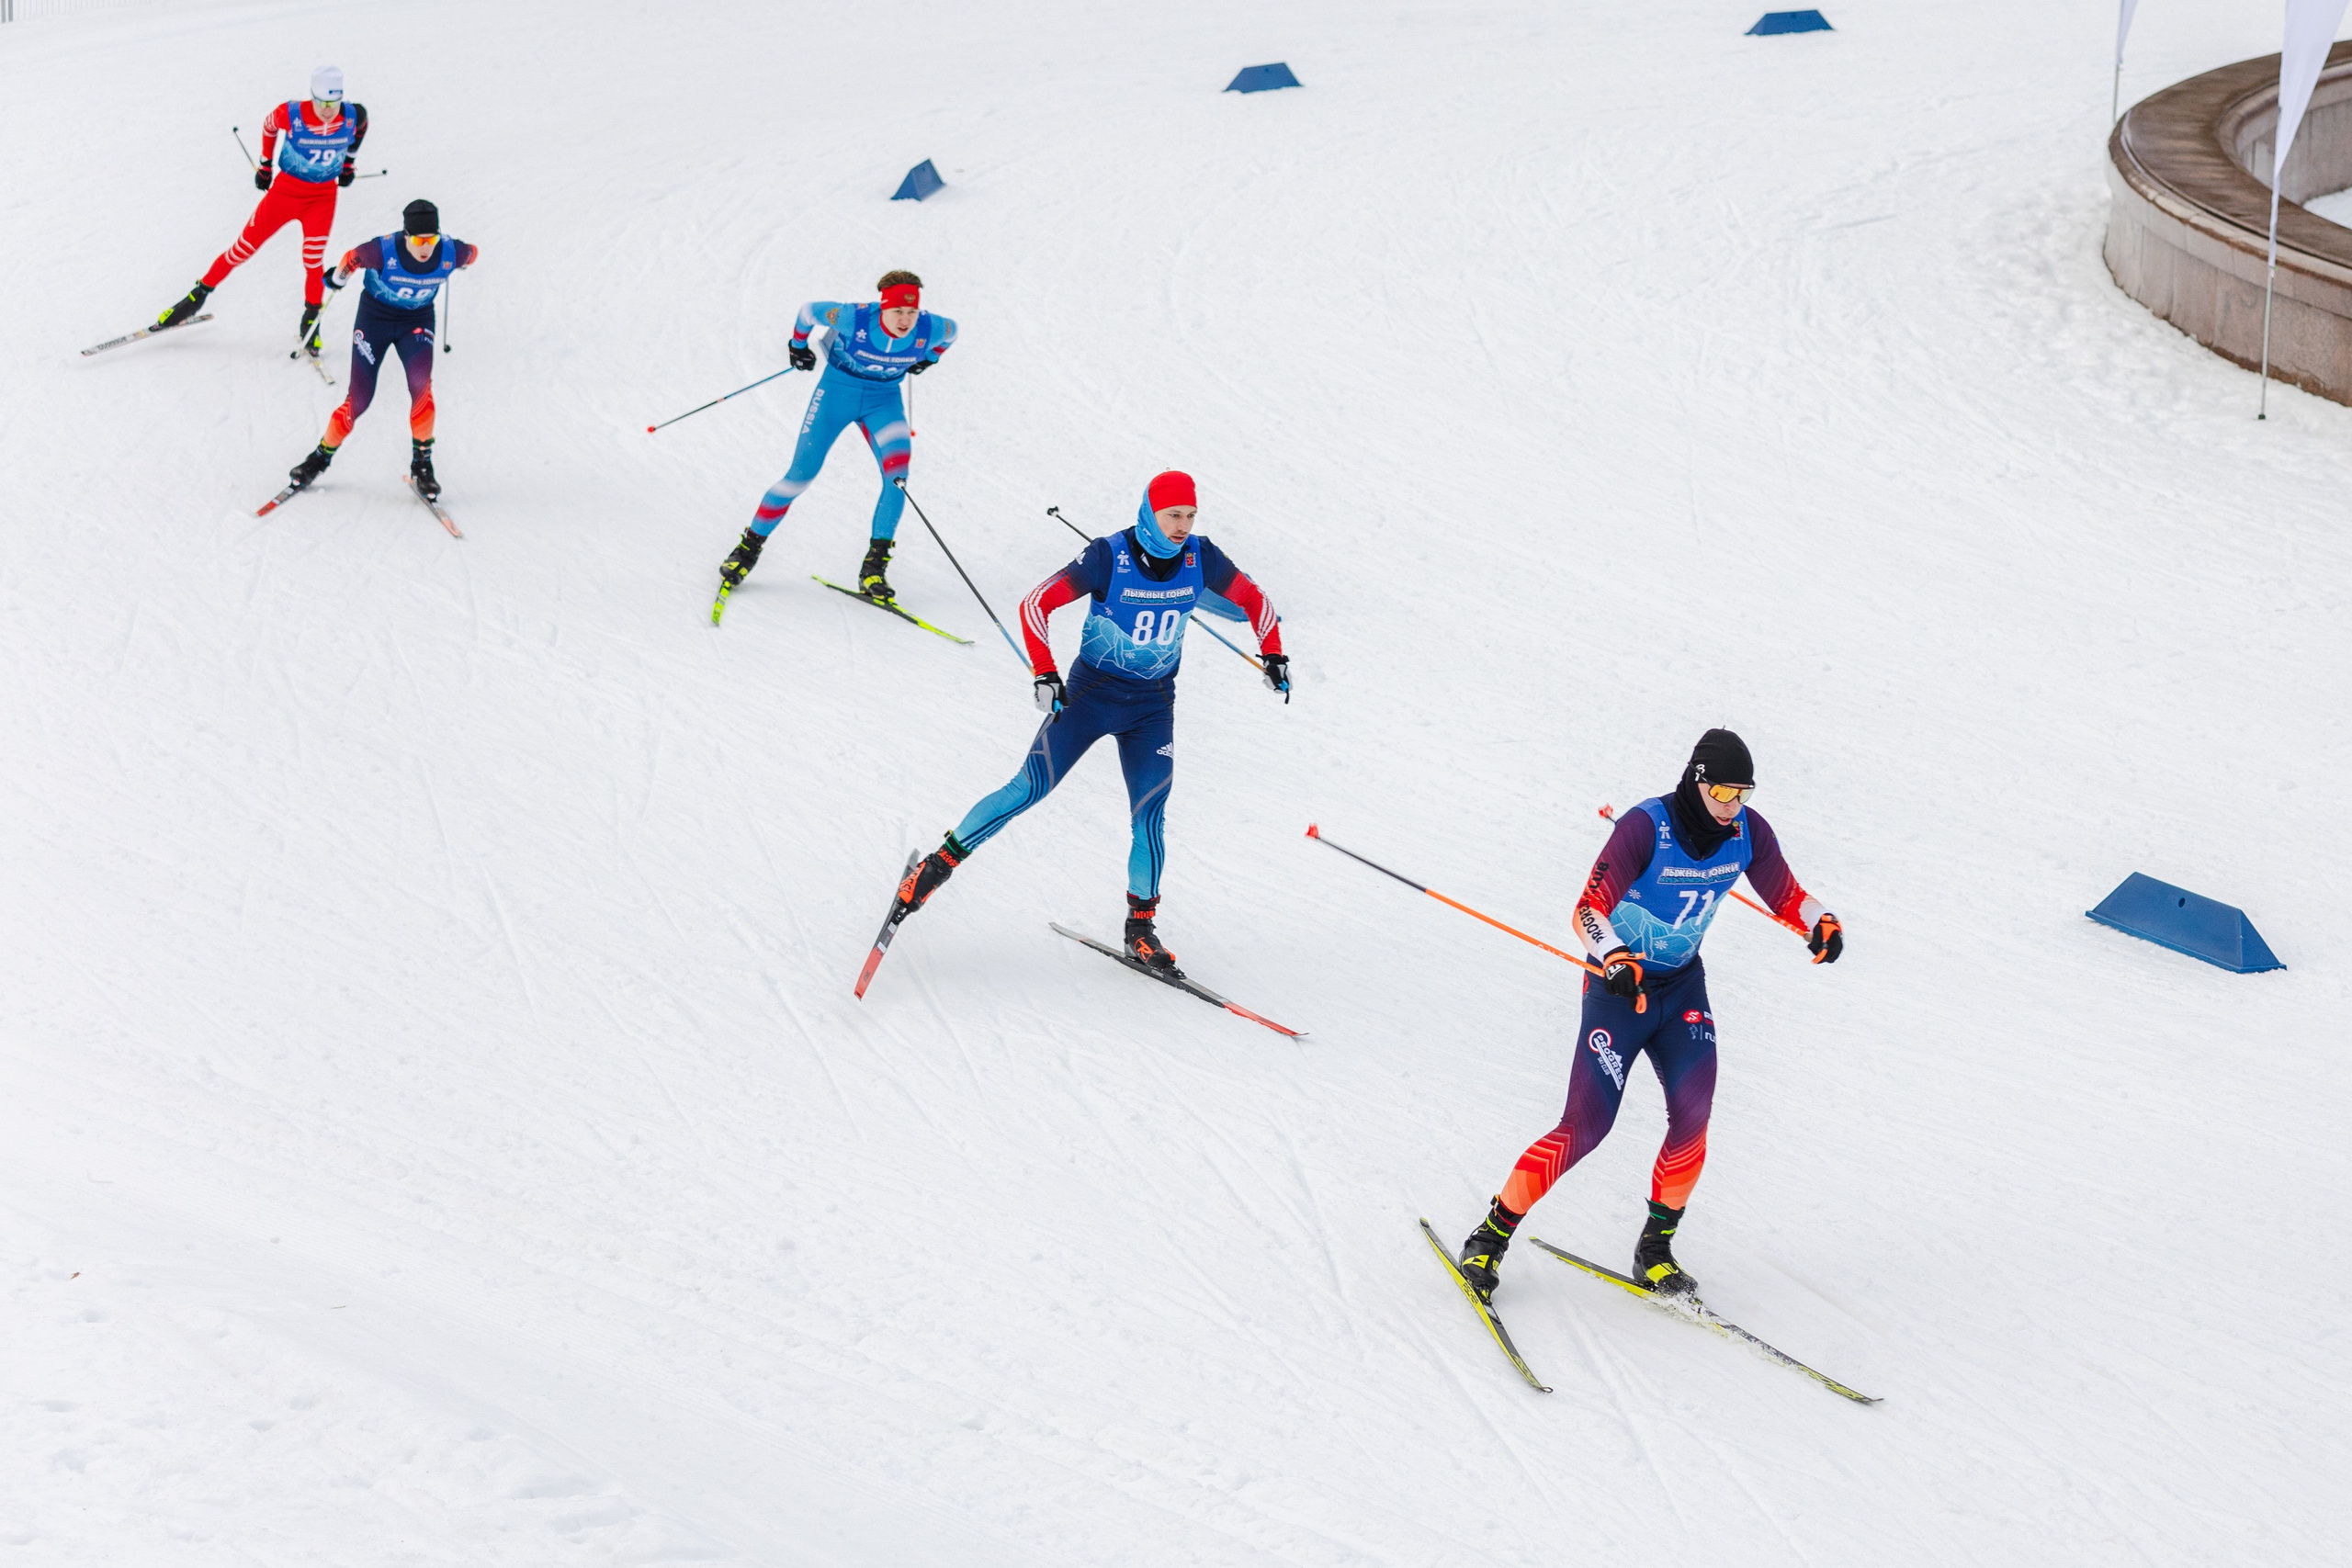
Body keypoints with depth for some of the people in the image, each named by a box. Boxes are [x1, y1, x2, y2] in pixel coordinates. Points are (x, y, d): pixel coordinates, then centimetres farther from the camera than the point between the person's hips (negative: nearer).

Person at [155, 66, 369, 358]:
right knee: (243, 249, 2)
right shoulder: (291, 114, -23)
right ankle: (198, 296, 19)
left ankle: (311, 324, 11)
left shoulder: (353, 116, -18)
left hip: (323, 197, 1)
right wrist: (264, 165, 8)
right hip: (285, 189, -1)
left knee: (313, 261, -10)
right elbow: (269, 126, 1)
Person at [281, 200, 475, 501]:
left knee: (421, 384, -26)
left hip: (417, 320, 1)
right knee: (359, 400, -5)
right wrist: (338, 278, 7)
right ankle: (322, 456, 19)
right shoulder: (384, 251, -30)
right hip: (375, 316, -1)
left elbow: (471, 253, 1)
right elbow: (352, 257, -9)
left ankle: (422, 462, -10)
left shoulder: (451, 253, -24)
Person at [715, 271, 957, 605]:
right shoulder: (855, 319, -29)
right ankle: (749, 548, 11)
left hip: (884, 399, 2)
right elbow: (809, 310, -11)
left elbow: (950, 332, 4)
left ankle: (874, 567, -13)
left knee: (898, 475, -21)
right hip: (838, 389, -2)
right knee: (801, 475, -6)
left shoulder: (930, 329, -22)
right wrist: (798, 345, 6)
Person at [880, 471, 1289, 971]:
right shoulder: (1109, 558, -19)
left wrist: (1274, 653, 3)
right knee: (1030, 788, -9)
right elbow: (1036, 604, -17)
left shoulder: (1200, 558, -8)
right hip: (1091, 691, -3)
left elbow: (1252, 599, 9)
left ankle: (1141, 928, 7)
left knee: (1149, 816, -7)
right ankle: (937, 866, 3)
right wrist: (1044, 674, -24)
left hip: (1153, 707, 3)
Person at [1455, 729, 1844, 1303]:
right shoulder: (1646, 826, -25)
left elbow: (1786, 896, 6)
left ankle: (1655, 1250, 1)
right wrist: (1616, 960, -47)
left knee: (1692, 1112, -16)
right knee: (1585, 1127, -10)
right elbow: (1589, 910, -28)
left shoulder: (1749, 833, -9)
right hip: (1619, 990, -4)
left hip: (1684, 988, 4)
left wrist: (1821, 923, -16)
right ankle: (1492, 1234, 5)